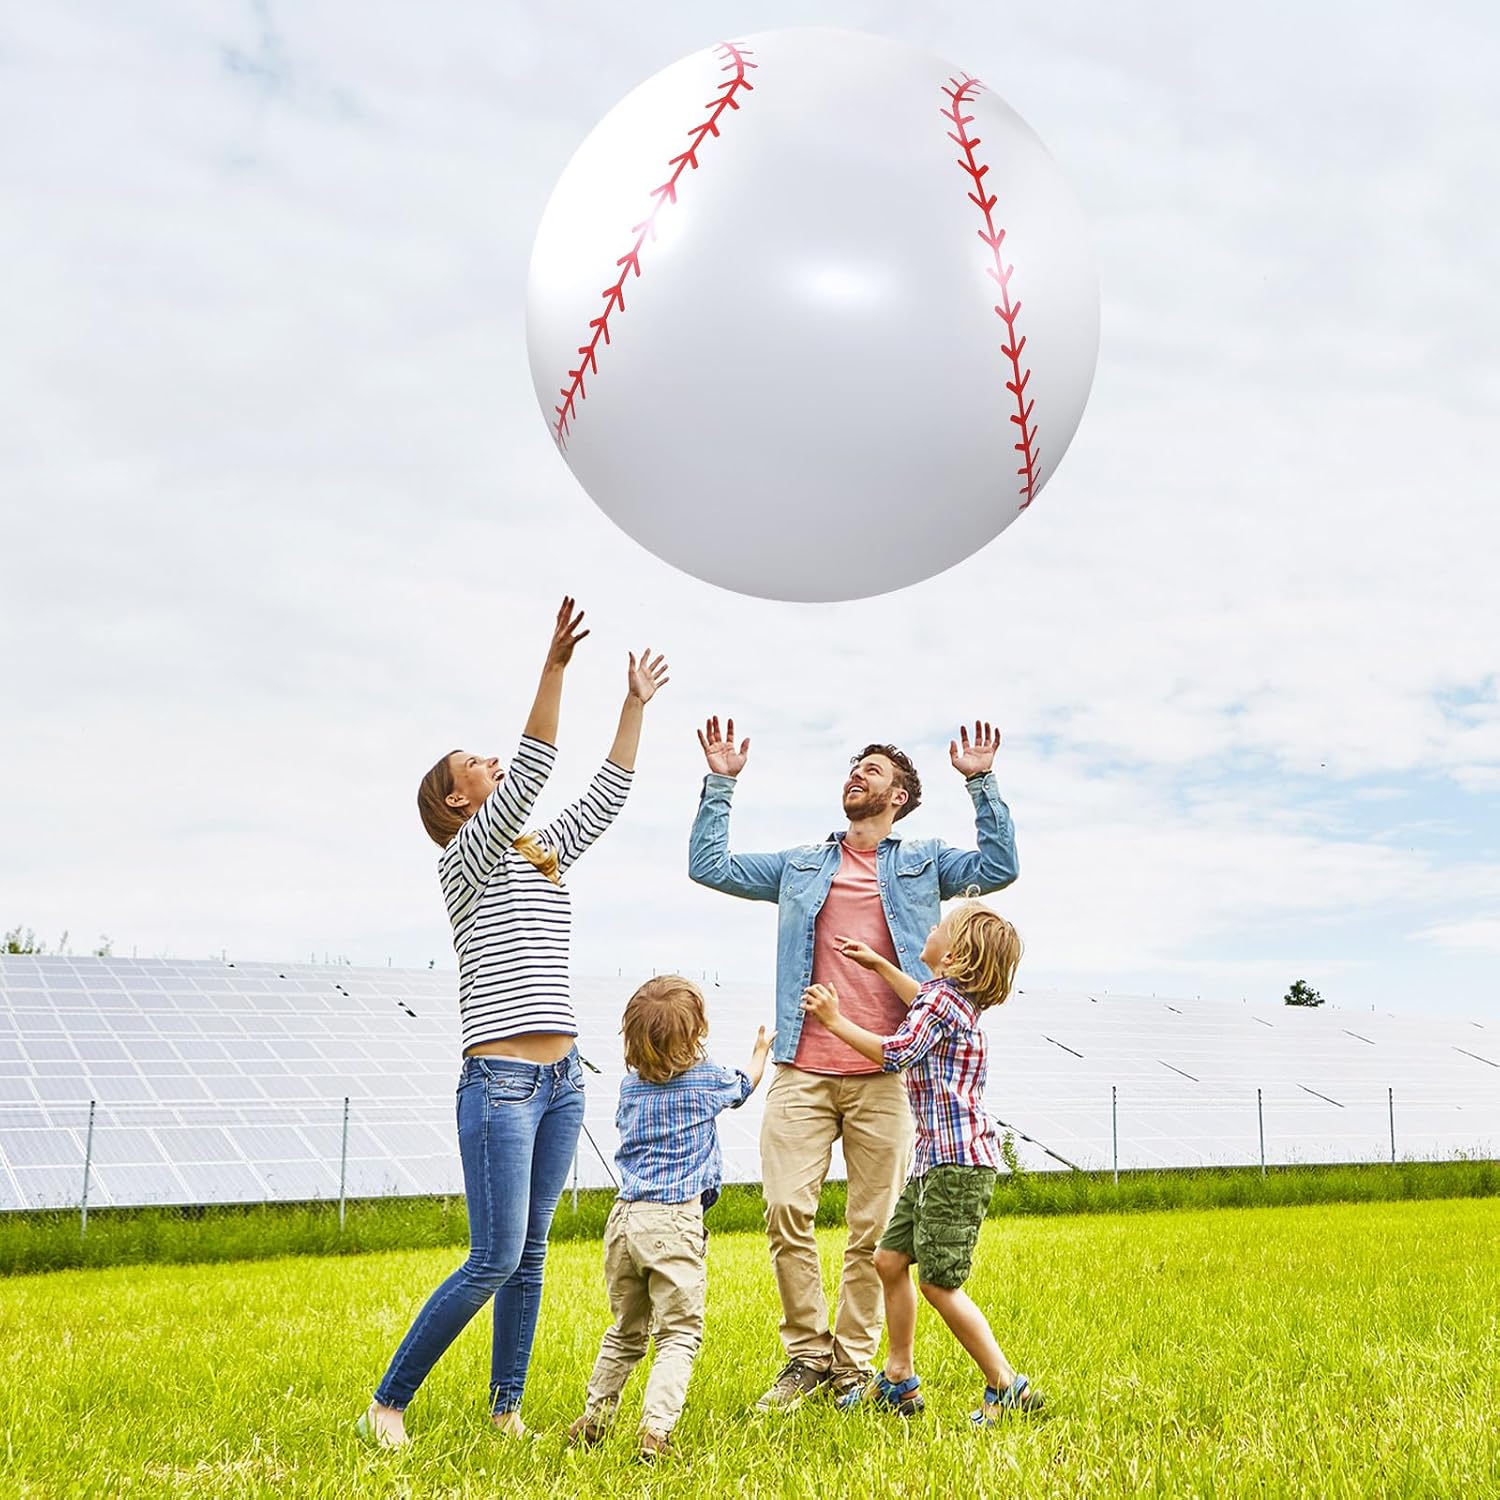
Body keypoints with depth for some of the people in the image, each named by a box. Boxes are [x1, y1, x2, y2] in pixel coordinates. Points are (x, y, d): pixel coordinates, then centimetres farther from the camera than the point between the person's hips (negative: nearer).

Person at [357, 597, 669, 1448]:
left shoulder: (546, 858, 17)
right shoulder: (464, 861, -4)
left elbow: (607, 796, 18)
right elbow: (531, 775, -16)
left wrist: (636, 705, 17)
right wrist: (555, 666, -22)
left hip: (562, 1079, 7)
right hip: (500, 1081, -7)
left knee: (530, 1255, 8)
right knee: (494, 1260, -9)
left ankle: (507, 1409, 15)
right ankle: (388, 1404, 3)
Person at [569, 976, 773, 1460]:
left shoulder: (630, 1087, 12)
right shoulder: (707, 1080, 3)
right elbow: (744, 1085, 25)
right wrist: (761, 1051, 47)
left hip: (624, 1218, 5)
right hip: (674, 1223, -5)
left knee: (626, 1331, 20)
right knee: (679, 1334, -4)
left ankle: (592, 1420, 24)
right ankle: (655, 1429, -18)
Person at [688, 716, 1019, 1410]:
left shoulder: (924, 862, 15)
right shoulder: (801, 865, 20)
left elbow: (999, 867, 1)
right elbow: (710, 865, 17)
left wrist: (981, 783, -4)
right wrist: (721, 783, 13)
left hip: (884, 1078, -1)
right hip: (802, 1073, 1)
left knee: (874, 1229, 1)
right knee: (786, 1210, -10)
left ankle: (855, 1364, 12)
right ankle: (806, 1353, 3)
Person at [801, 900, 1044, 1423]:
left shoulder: (943, 997, -14)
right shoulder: (954, 997, 15)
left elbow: (897, 1053, -24)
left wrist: (835, 1020, -15)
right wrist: (880, 965, 39)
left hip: (958, 1163, -10)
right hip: (936, 1161, 10)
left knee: (939, 1282, -7)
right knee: (890, 1259, 13)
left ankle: (1008, 1388, 2)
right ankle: (899, 1380, 22)